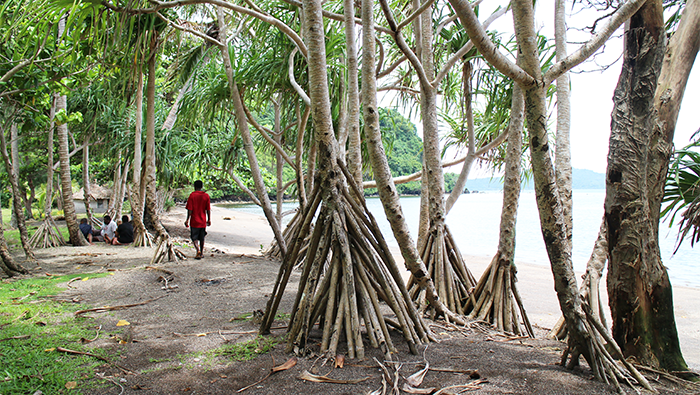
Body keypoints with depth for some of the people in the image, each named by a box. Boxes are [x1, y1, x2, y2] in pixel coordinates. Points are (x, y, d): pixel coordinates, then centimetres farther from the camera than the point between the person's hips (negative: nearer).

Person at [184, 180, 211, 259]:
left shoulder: (192, 195, -7)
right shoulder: (206, 196, 0)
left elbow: (190, 209, -10)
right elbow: (208, 209, 1)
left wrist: (187, 220, -4)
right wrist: (209, 220, 9)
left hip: (194, 221, -3)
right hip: (203, 221, 3)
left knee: (194, 238, 5)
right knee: (202, 238, 14)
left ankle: (198, 250, -17)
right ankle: (201, 253, 20)